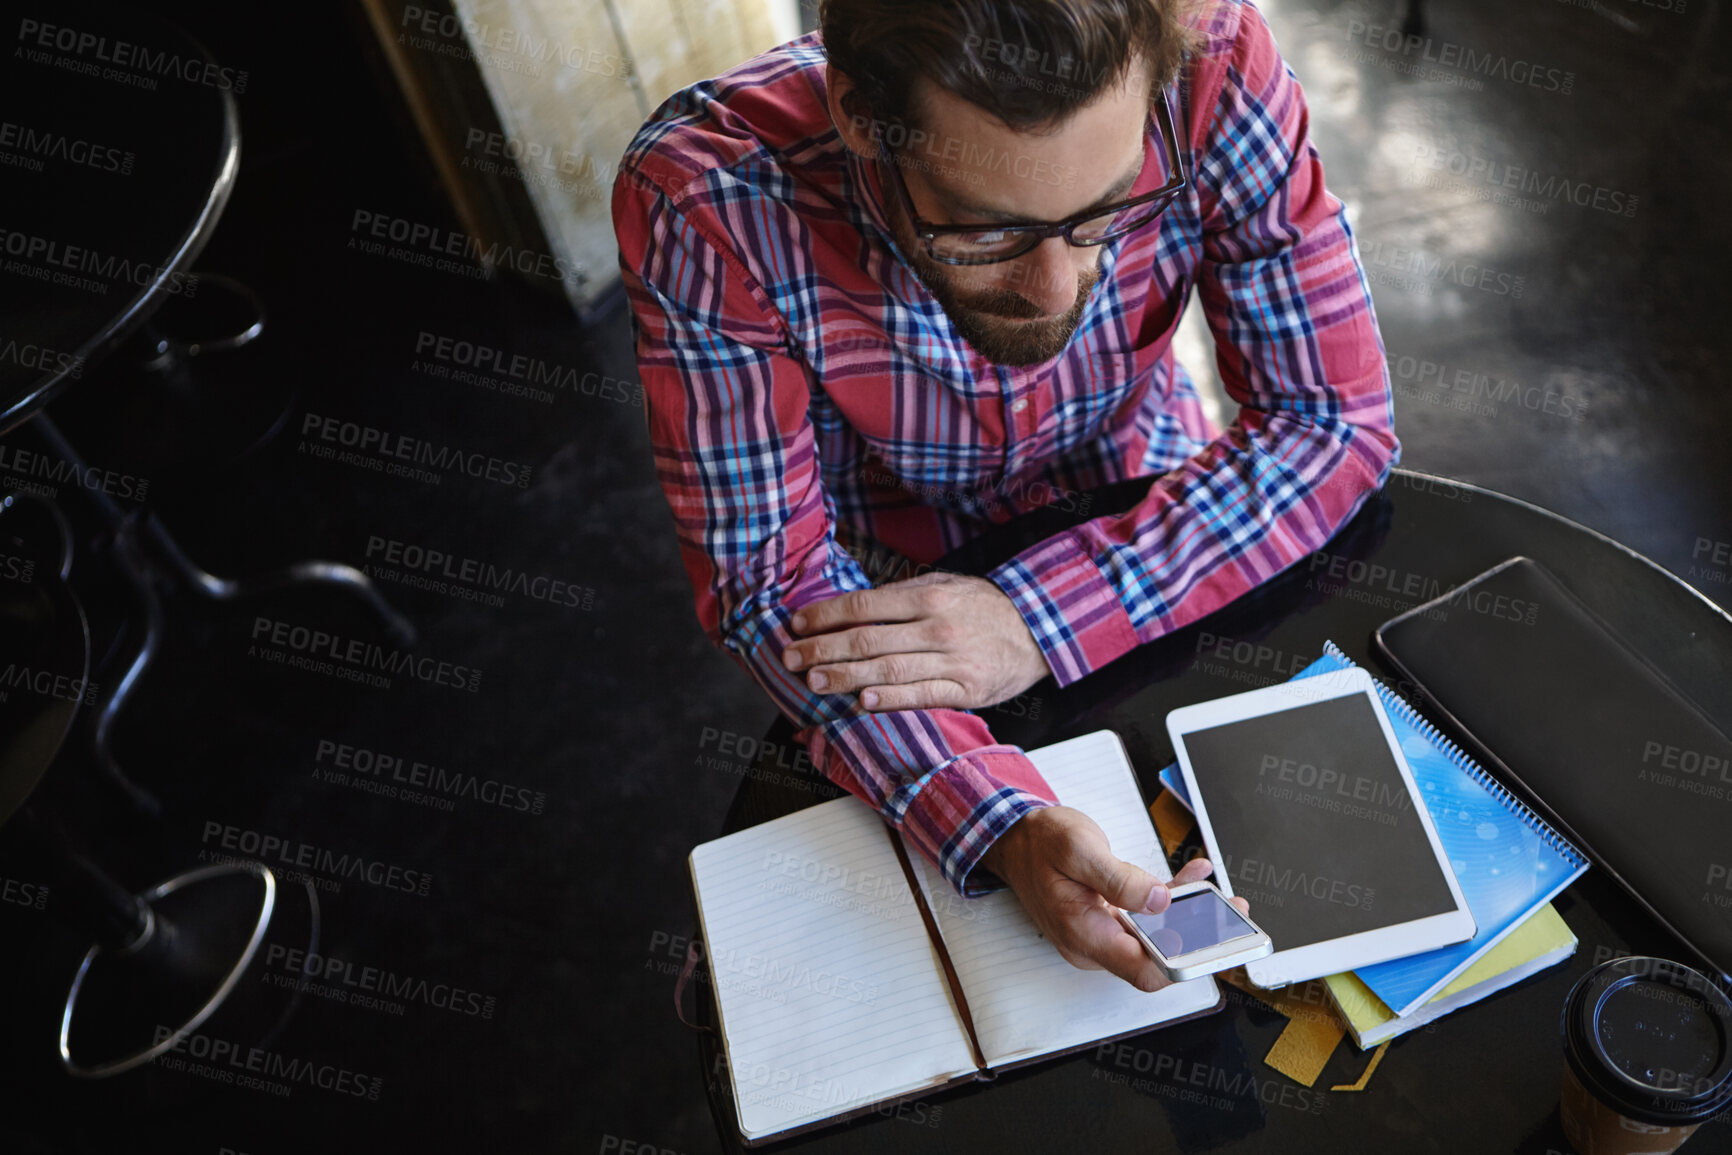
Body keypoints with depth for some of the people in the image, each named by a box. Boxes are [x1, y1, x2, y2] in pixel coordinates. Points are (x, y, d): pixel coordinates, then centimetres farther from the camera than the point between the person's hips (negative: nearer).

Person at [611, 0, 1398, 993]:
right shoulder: (703, 200, -34)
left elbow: (1337, 421, -22)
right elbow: (770, 584, -27)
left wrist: (1040, 615, -33)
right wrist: (1002, 825, -43)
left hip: (1137, 504, 2)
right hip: (885, 571, -1)